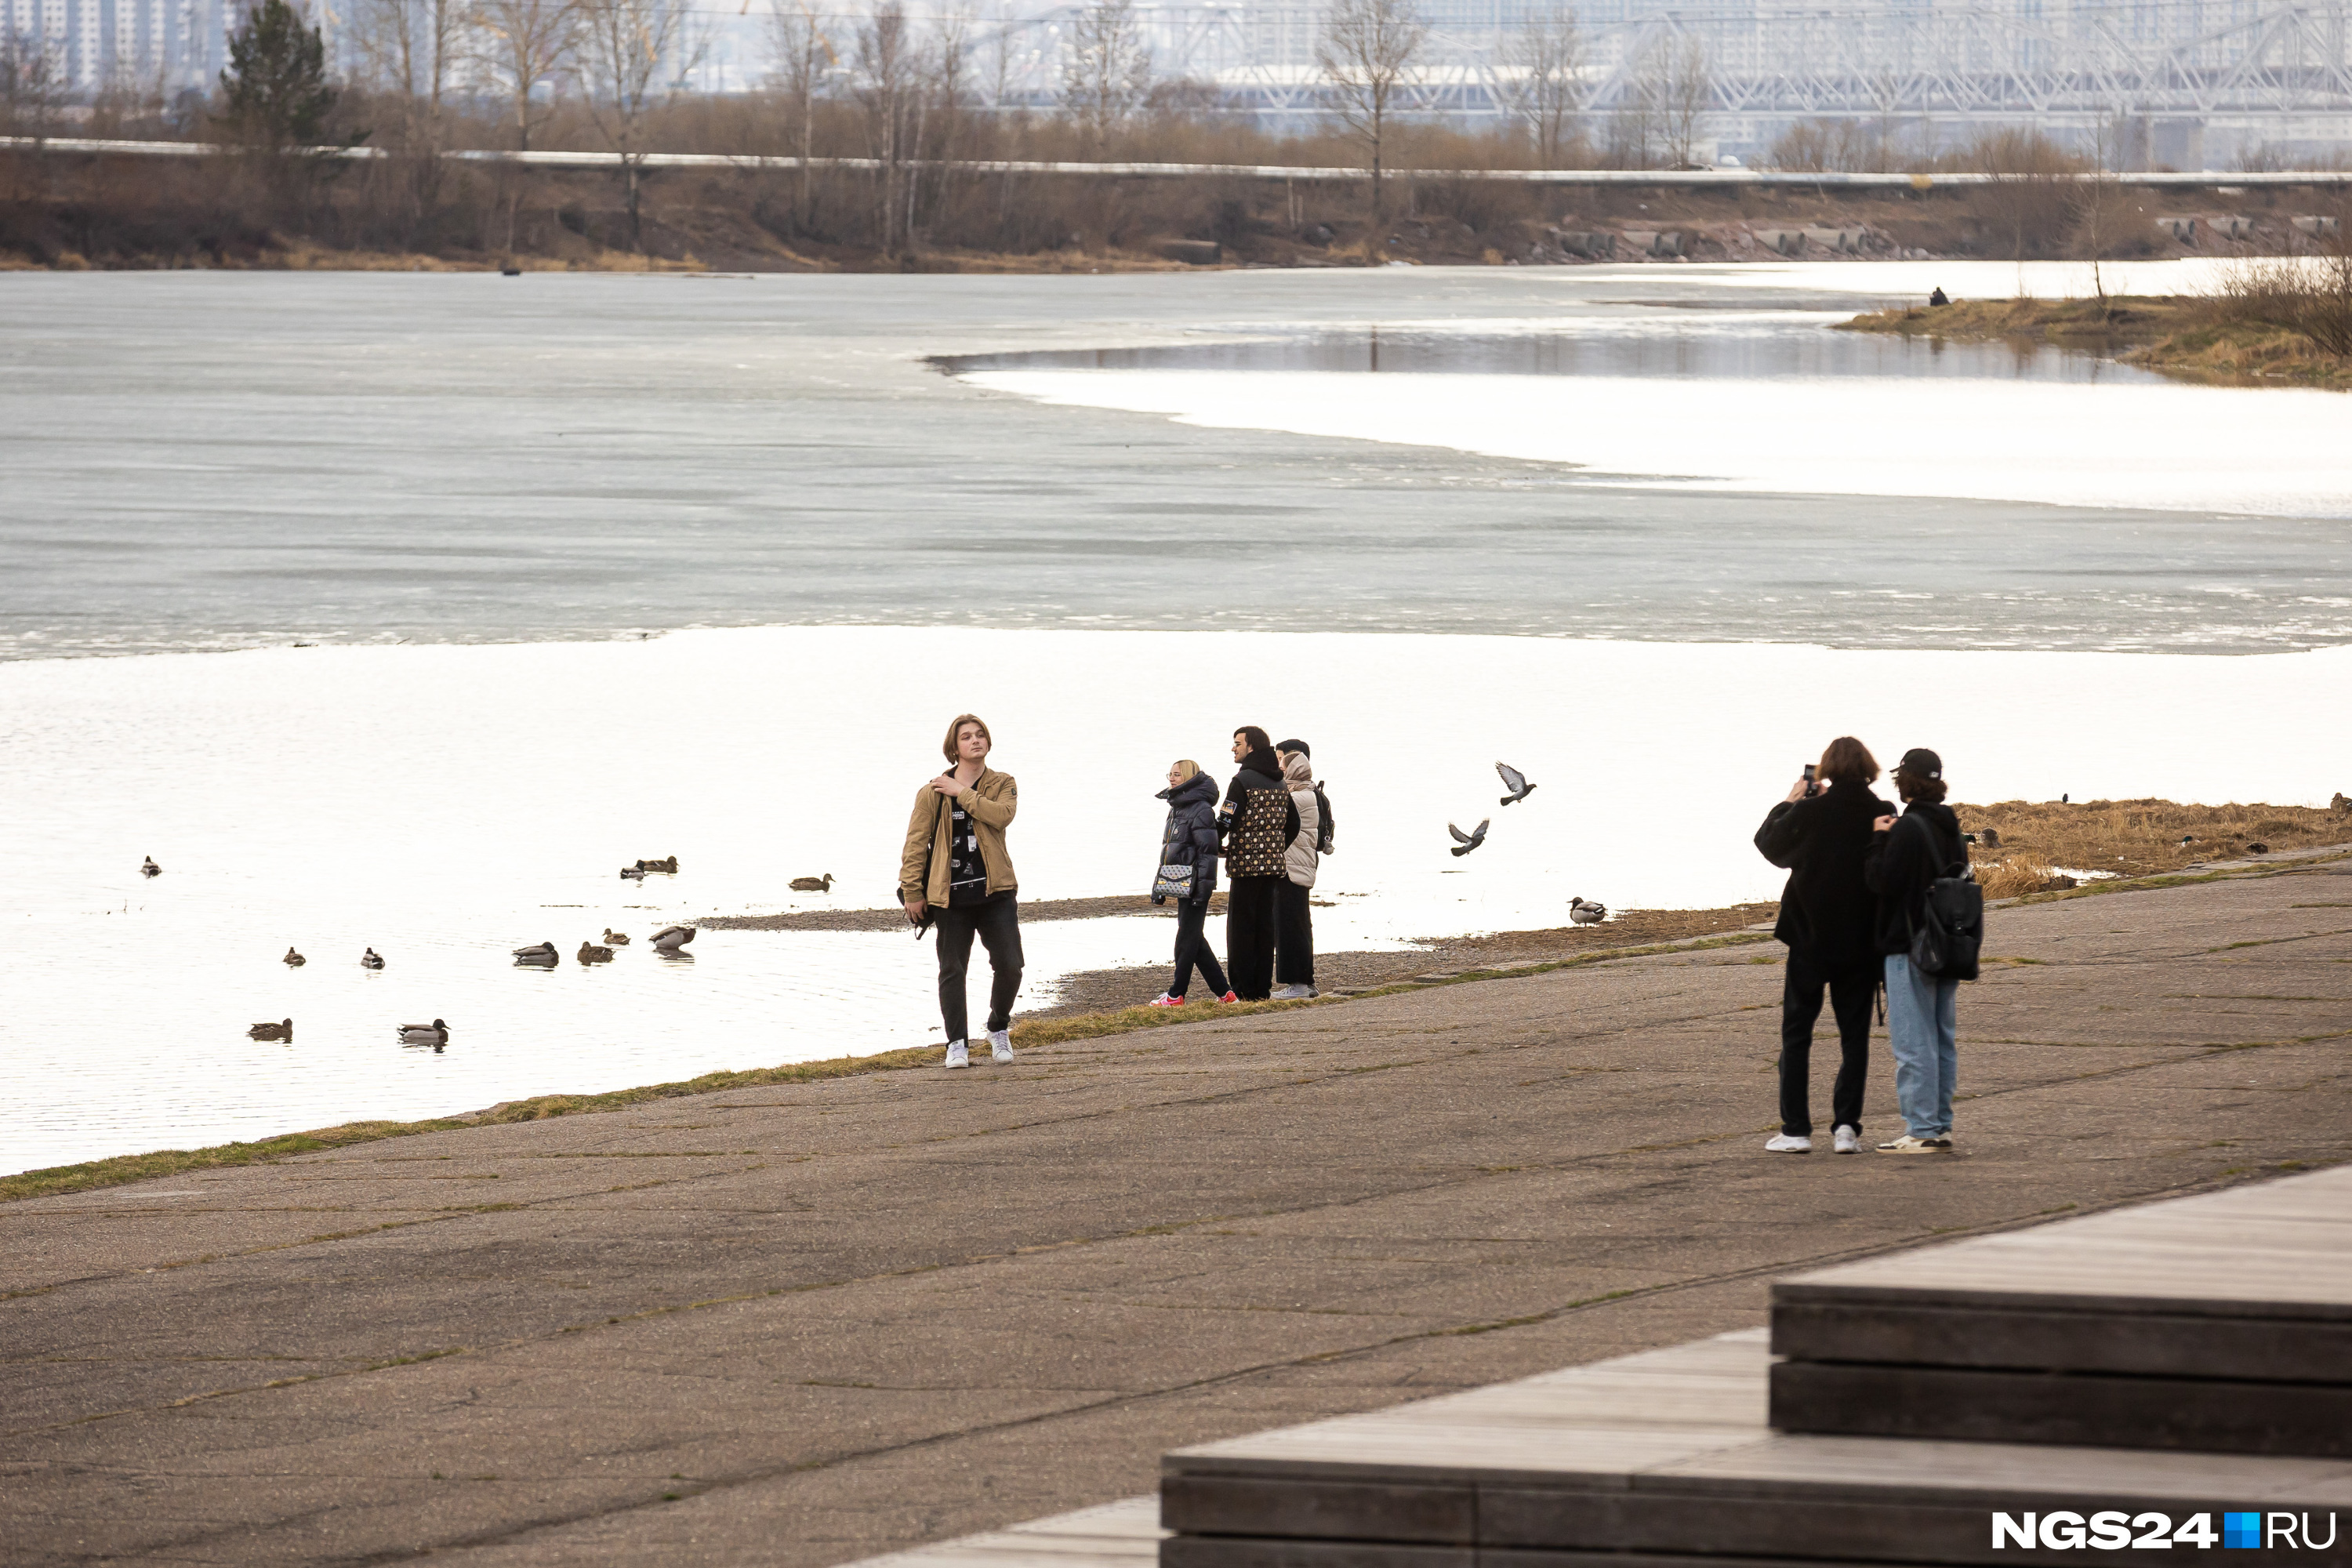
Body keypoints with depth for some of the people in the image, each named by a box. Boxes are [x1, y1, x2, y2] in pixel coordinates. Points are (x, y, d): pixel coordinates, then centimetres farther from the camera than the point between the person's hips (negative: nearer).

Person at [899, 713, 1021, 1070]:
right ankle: (956, 1043, 9)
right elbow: (916, 843, 2)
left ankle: (999, 1029, 20)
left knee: (1009, 965, -3)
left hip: (995, 892, 1)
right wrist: (912, 892, -2)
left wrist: (962, 793, -15)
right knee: (952, 970, 2)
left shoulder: (1002, 784, 6)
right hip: (950, 896, -1)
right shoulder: (933, 792, 2)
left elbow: (1003, 814, -16)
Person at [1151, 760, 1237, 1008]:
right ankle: (1223, 992, 15)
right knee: (1194, 940, 11)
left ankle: (1176, 995, 1)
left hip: (1195, 882, -10)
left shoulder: (1201, 810, -12)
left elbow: (1208, 851, -16)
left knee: (1186, 939, -4)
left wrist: (1202, 887, -21)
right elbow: (1168, 850, 22)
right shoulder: (1176, 809, 16)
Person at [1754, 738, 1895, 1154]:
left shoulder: (1810, 812, -12)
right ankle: (1846, 1125, 1)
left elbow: (1769, 842, 6)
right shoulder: (1881, 816, -8)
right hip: (1861, 942, 2)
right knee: (1855, 1035, 9)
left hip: (1810, 937, -2)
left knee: (1796, 1034, 7)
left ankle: (1795, 1130, 3)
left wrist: (1788, 802, 19)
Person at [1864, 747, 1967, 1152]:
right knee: (1944, 1039, 13)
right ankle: (1941, 1126, 16)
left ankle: (1922, 1130, -7)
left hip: (1910, 948, -9)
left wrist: (1878, 840, -5)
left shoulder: (1907, 829, -16)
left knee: (1913, 1042, -6)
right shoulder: (1952, 829, 10)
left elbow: (1882, 882, -17)